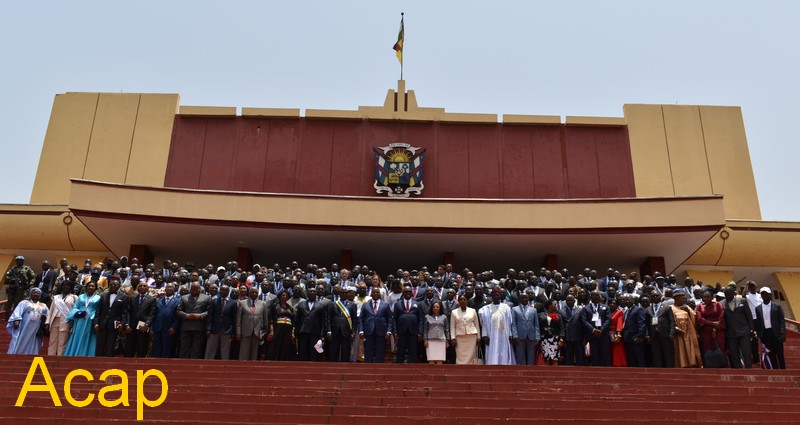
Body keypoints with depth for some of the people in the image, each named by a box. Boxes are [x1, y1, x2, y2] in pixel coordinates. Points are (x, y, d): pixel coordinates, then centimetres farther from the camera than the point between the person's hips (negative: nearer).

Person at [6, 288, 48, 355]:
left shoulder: (44, 306, 21)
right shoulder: (24, 302, 13)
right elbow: (17, 312, -1)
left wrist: (45, 318, -9)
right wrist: (16, 320, -19)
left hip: (36, 332, 2)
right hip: (23, 329, -2)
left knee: (31, 350, -2)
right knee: (18, 347, -8)